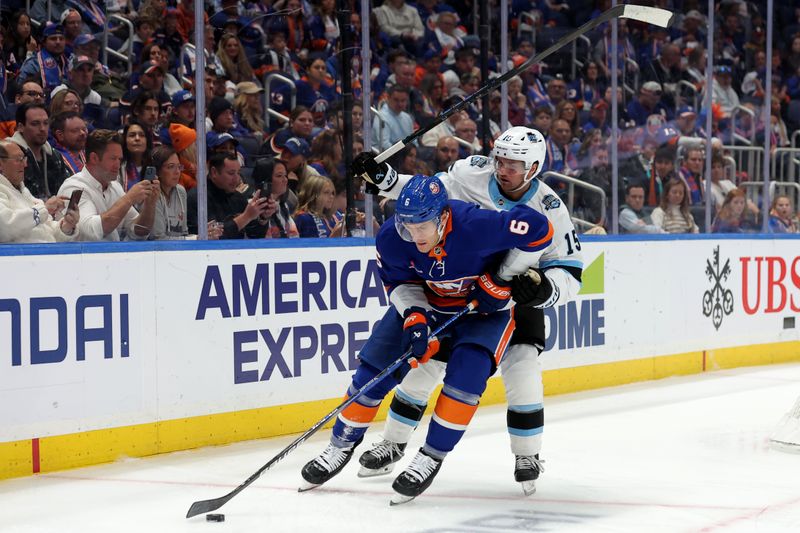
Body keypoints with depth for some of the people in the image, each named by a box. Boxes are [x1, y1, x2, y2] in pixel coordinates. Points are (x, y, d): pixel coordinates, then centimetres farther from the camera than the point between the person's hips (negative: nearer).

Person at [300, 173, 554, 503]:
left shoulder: (477, 227, -39)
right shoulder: (392, 238, -26)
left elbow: (539, 229, -27)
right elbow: (400, 282, -6)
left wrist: (502, 279, -23)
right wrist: (414, 317, -23)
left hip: (485, 306, -3)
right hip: (425, 302, 3)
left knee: (468, 368, -26)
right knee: (377, 364, -4)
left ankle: (432, 457, -11)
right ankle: (342, 444, 17)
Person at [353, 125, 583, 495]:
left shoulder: (549, 209, -21)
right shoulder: (472, 174, -17)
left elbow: (569, 275, -20)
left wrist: (543, 288, -41)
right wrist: (382, 176, -13)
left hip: (515, 297, -2)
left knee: (522, 369, -17)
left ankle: (528, 456, 2)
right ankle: (392, 443, 20)